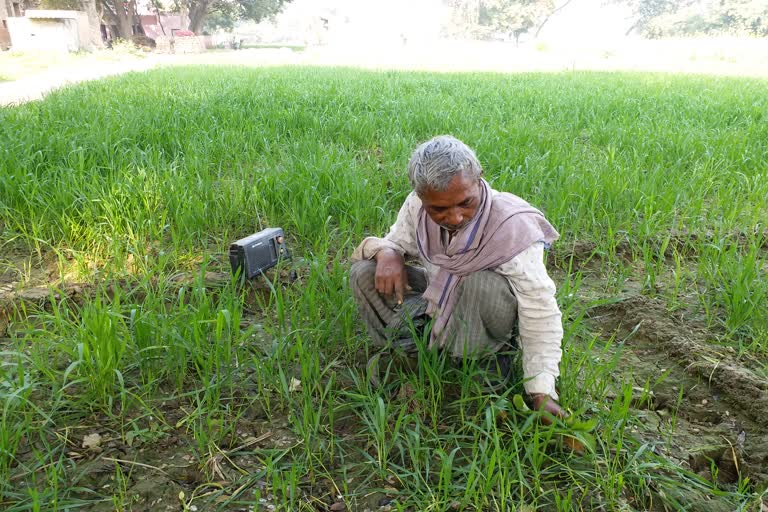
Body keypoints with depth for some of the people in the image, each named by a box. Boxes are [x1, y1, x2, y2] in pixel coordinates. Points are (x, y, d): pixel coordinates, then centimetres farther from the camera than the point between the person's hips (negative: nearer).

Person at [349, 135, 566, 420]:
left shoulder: (513, 227, -30)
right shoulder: (416, 206, -18)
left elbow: (541, 315, -27)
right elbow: (396, 241, 2)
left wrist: (542, 392, -31)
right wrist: (387, 253, -25)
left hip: (491, 311, -3)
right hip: (439, 297, 4)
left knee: (482, 282, -39)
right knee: (364, 274, -14)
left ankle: (491, 356, -9)